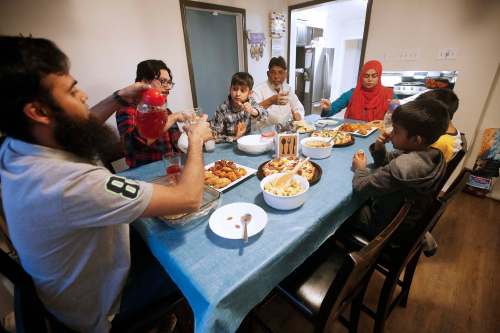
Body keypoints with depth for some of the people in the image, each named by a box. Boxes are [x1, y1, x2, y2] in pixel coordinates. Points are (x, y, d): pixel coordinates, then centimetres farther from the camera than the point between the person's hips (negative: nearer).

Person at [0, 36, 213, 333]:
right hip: (97, 307, -6)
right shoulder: (70, 183, -44)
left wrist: (119, 99, -7)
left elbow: (80, 126, 7)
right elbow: (189, 199, -40)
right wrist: (196, 140, -25)